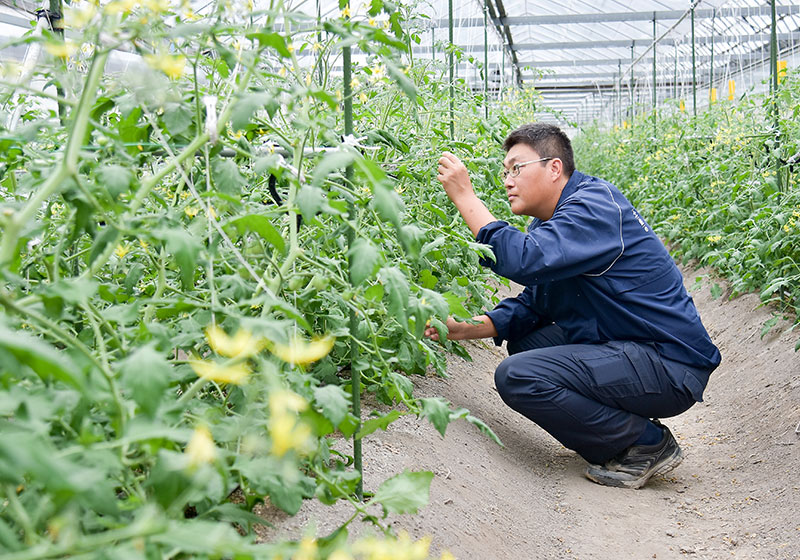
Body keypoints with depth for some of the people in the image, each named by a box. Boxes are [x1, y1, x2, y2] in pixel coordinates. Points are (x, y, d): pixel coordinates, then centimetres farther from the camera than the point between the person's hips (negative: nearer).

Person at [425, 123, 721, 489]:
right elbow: (529, 306, 13)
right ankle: (626, 430, 11)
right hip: (625, 349, 10)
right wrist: (463, 328, -2)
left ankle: (648, 444, -7)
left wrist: (465, 197, -21)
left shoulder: (596, 205, -16)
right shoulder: (551, 223, 14)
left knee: (517, 375, -20)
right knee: (521, 343, 16)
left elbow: (525, 261, -30)